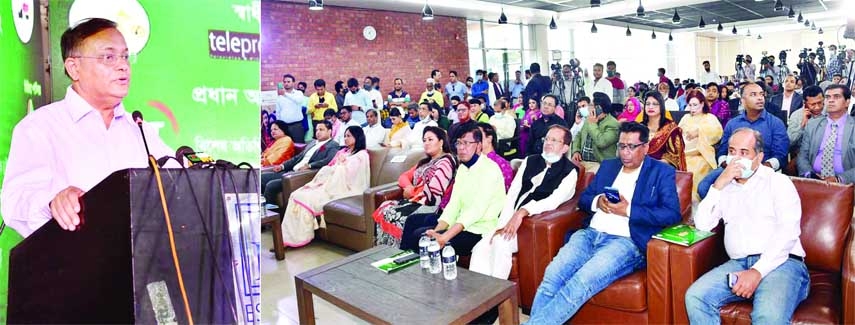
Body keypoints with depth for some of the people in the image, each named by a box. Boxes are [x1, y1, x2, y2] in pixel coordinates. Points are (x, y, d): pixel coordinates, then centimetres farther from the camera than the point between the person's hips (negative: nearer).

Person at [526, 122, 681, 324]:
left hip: (626, 241, -5)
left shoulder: (662, 172, 8)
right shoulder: (608, 166, 23)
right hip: (590, 234, 5)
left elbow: (672, 214, -5)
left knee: (580, 283, -30)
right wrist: (597, 202, -1)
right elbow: (583, 198, 22)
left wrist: (628, 210, -13)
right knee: (551, 277, -23)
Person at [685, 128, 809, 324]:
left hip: (780, 262, -3)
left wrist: (758, 271, -17)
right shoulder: (724, 187, 20)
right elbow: (702, 225, 7)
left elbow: (788, 231, -5)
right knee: (695, 297, -22)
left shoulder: (779, 182, 9)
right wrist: (719, 185, -1)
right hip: (738, 263, 4)